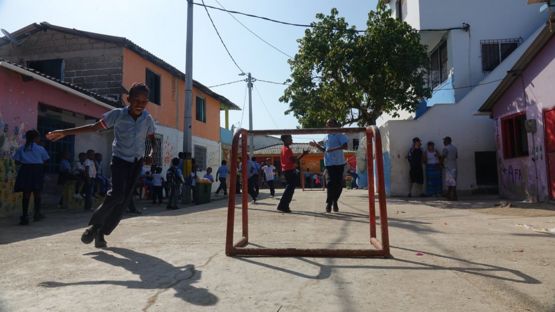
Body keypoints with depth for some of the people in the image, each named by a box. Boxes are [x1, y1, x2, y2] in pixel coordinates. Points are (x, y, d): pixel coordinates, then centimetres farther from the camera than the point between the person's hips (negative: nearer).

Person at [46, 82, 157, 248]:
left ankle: (101, 232, 14)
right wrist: (65, 132, -17)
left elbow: (152, 140, 4)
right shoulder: (117, 114, -16)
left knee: (124, 199, 0)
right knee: (117, 194, -22)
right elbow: (94, 127, -12)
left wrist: (151, 153, -16)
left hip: (137, 161, 3)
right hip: (120, 159, -3)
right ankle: (95, 224, 0)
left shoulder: (148, 119, -9)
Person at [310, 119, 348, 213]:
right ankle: (329, 203, 0)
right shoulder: (326, 137, 15)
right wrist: (316, 145, 12)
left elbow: (345, 146, -15)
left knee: (339, 183, 3)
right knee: (330, 182, -4)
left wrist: (334, 149, -23)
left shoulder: (339, 135, -4)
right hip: (329, 163, 3)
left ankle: (335, 201, 20)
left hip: (339, 162, -3)